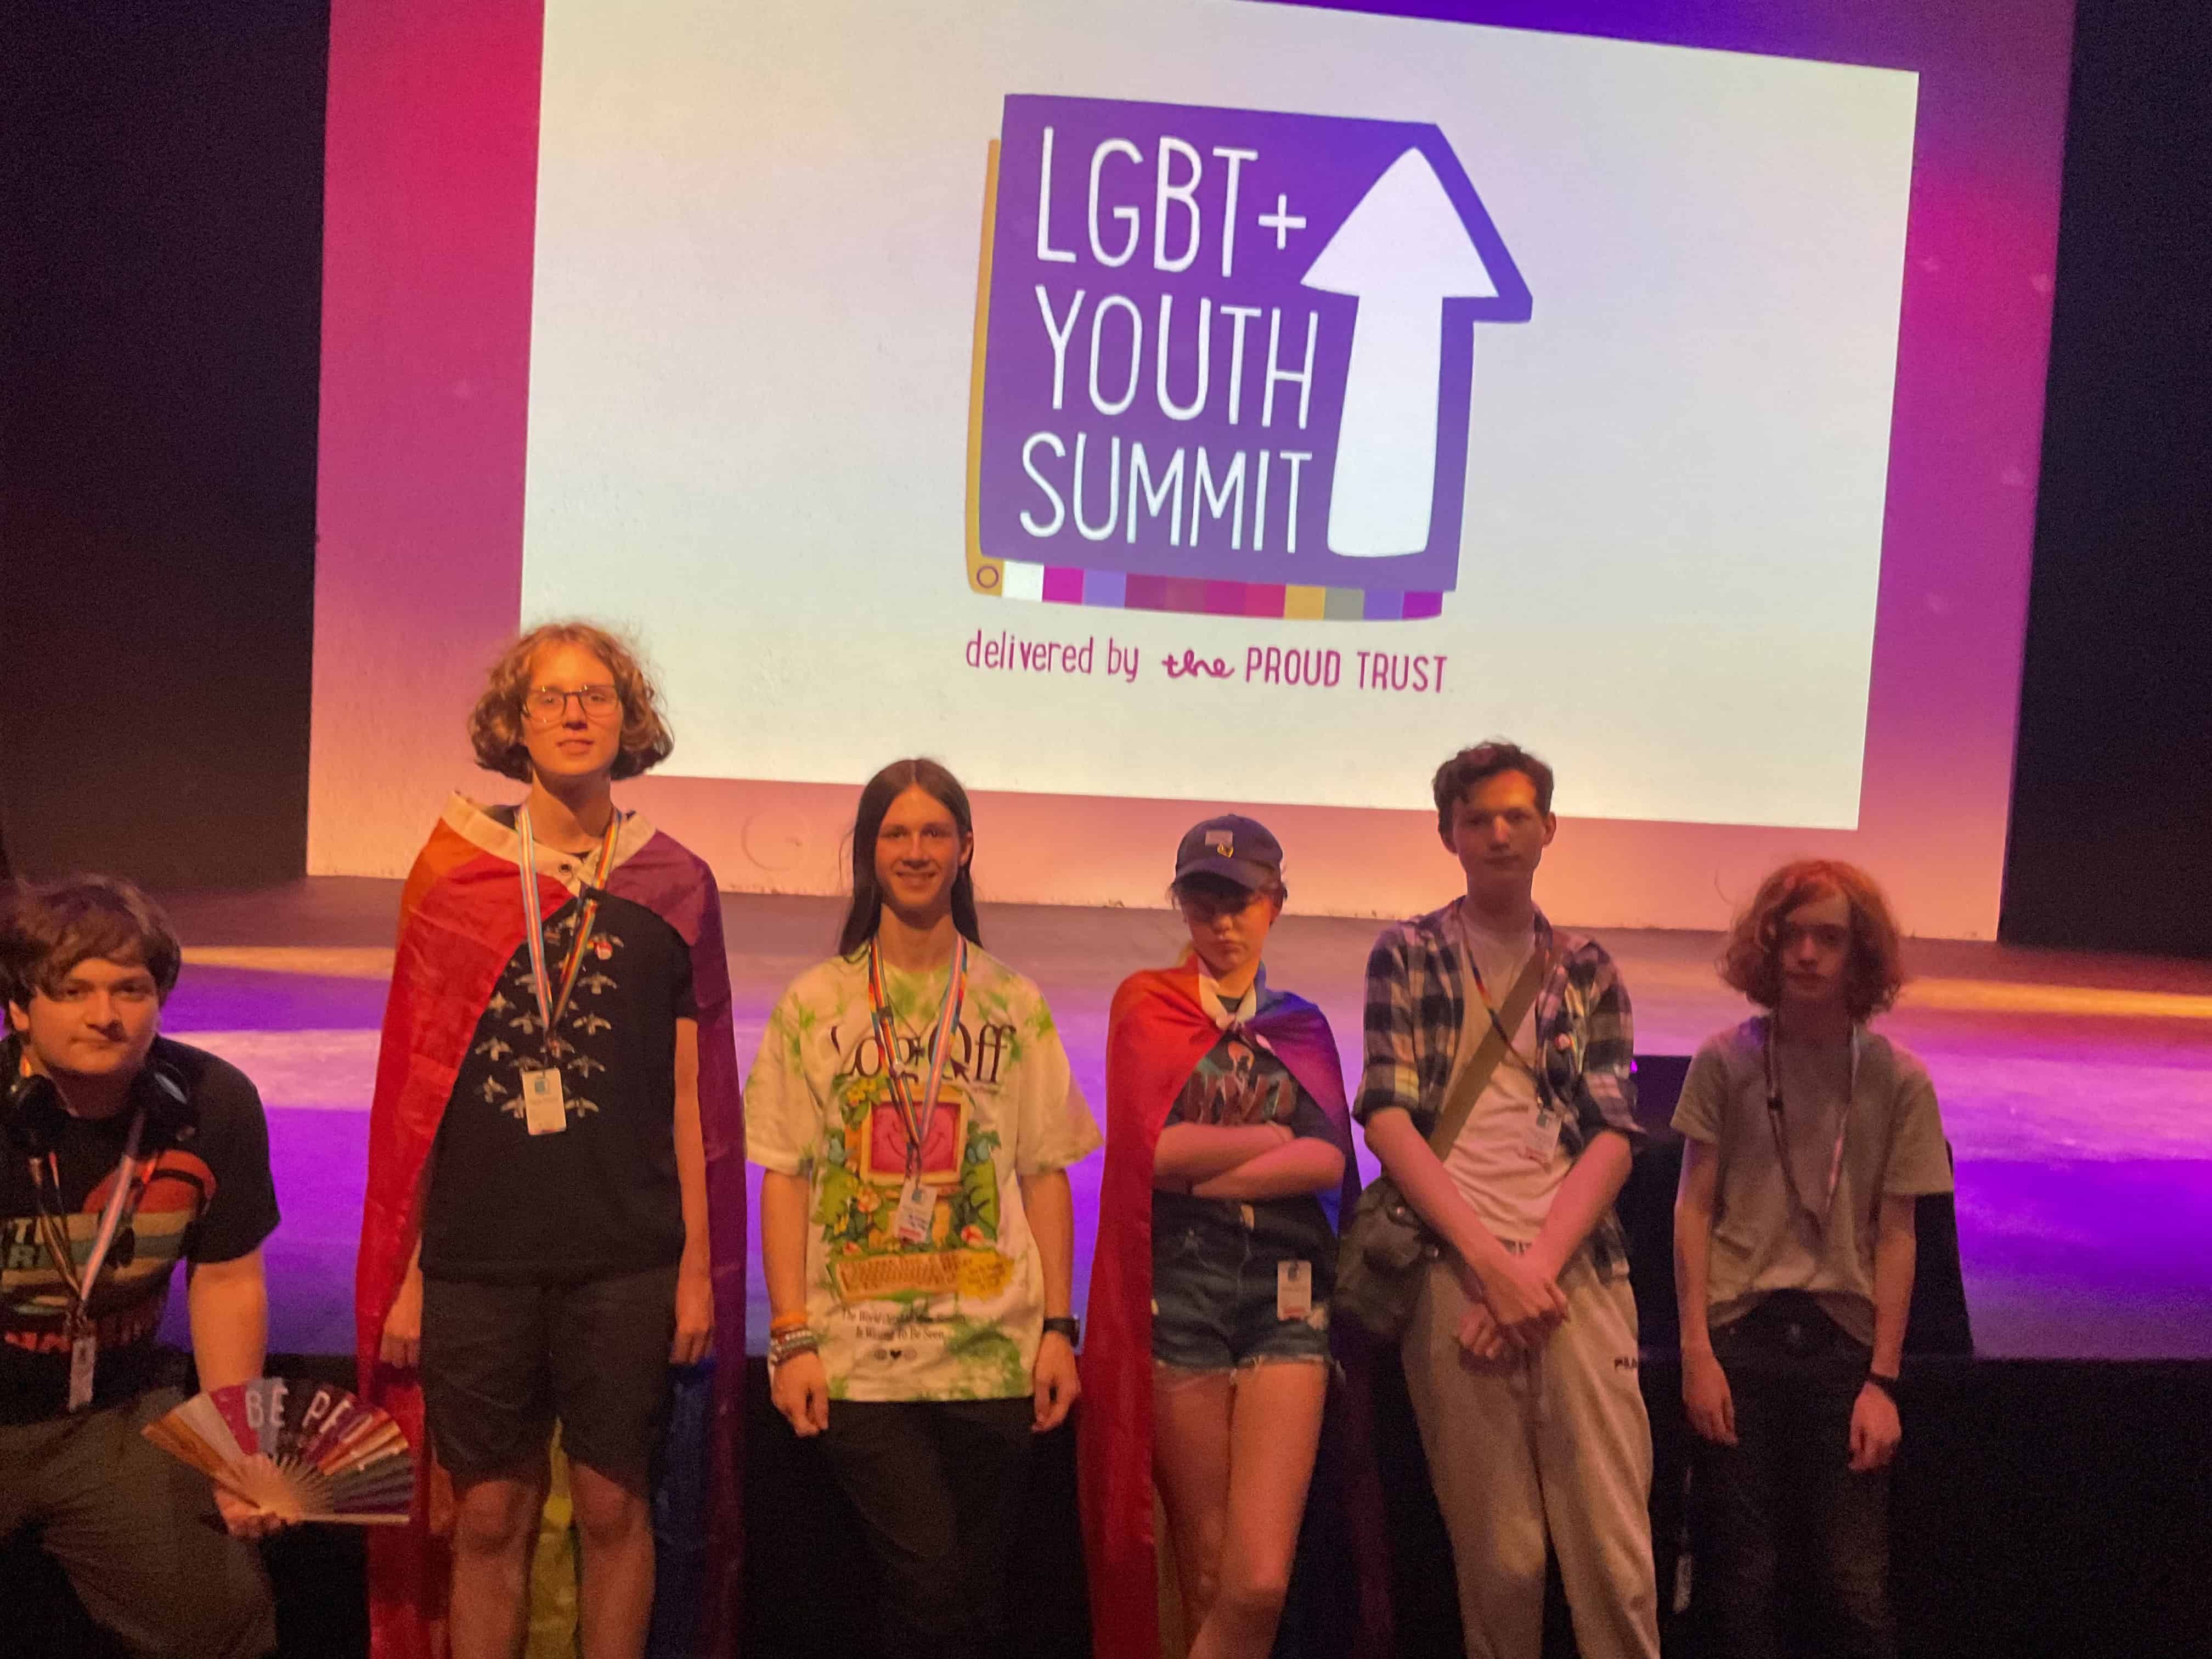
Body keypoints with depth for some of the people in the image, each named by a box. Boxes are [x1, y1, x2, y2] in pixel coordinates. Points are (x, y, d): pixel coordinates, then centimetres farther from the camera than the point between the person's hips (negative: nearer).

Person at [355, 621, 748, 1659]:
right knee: (487, 1517, 9)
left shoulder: (674, 886, 1)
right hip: (479, 1256, 0)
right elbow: (411, 1085, 4)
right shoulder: (454, 872, 2)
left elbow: (692, 1093, 3)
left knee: (613, 1507, 9)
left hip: (626, 1260, 0)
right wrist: (403, 1271, 2)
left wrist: (699, 1264, 1)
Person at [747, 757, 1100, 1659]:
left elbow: (1046, 1175, 6)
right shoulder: (815, 1003, 5)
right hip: (860, 1356, -1)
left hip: (995, 1351, 2)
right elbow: (785, 1177, 2)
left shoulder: (1014, 1004, 8)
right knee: (926, 1585, -11)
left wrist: (1057, 1327, 0)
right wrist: (792, 1338, -5)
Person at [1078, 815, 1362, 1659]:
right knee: (1206, 1573, 5)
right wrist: (1278, 1135, 1)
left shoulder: (1303, 1024, 15)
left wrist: (1199, 1170, -8)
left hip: (1287, 1290, 2)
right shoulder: (1147, 1003, 7)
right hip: (1178, 1285, -2)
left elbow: (1329, 1164, -1)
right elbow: (1154, 1145, -8)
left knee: (1261, 1580, -10)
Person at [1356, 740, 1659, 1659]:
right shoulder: (1407, 955, 8)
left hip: (1576, 1269, 2)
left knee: (1615, 1548, 0)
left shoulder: (1588, 970, 14)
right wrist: (1494, 1261, -11)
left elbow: (1612, 1136, 5)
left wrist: (1539, 1264, -9)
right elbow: (1388, 1119, -2)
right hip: (1452, 1268, -1)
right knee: (1497, 1553, 2)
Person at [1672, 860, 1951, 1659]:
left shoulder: (1898, 1079, 0)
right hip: (1740, 1333, 0)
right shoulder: (1725, 1061, -2)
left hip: (1844, 1343, 1)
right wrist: (1696, 1351, -5)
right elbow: (1694, 1210, -1)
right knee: (1742, 1582, 6)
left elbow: (1895, 1235, 0)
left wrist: (1883, 1379, -3)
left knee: (1858, 1591, 4)